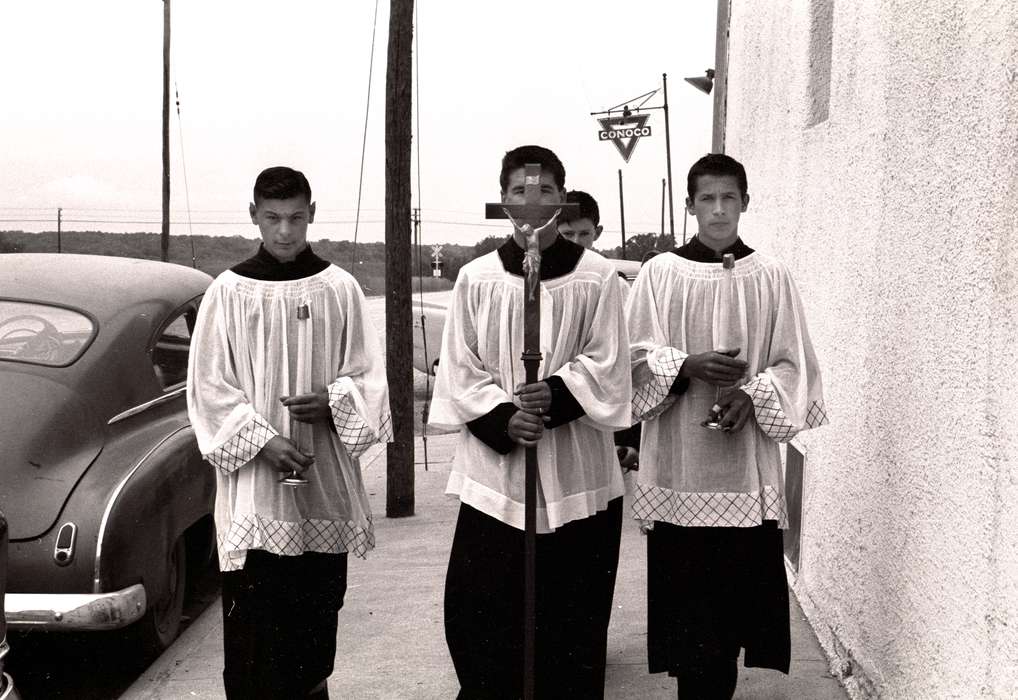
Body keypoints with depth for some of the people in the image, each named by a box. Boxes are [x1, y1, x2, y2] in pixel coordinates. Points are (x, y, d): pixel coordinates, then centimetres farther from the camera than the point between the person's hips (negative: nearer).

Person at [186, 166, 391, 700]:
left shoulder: (339, 289, 4)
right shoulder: (228, 291, -1)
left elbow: (367, 375, 7)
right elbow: (208, 386, -2)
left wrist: (332, 400, -13)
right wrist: (262, 440, -14)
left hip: (325, 478, 2)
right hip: (254, 481, -2)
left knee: (318, 601, 11)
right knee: (254, 616, -4)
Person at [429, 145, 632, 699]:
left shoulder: (597, 278, 0)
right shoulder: (476, 279, 3)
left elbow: (606, 363, -2)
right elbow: (460, 368, 1)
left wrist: (556, 394, -18)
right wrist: (502, 418, -14)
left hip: (576, 471, -1)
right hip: (494, 469, 1)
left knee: (571, 613, 7)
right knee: (476, 611, 1)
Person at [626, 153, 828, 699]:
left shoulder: (771, 277, 6)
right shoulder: (659, 273, 4)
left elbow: (795, 366, 5)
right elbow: (637, 358, 1)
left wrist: (753, 394, -13)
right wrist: (687, 366, -17)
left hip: (747, 464, 1)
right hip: (679, 464, 0)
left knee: (738, 585, 2)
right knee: (685, 587, 0)